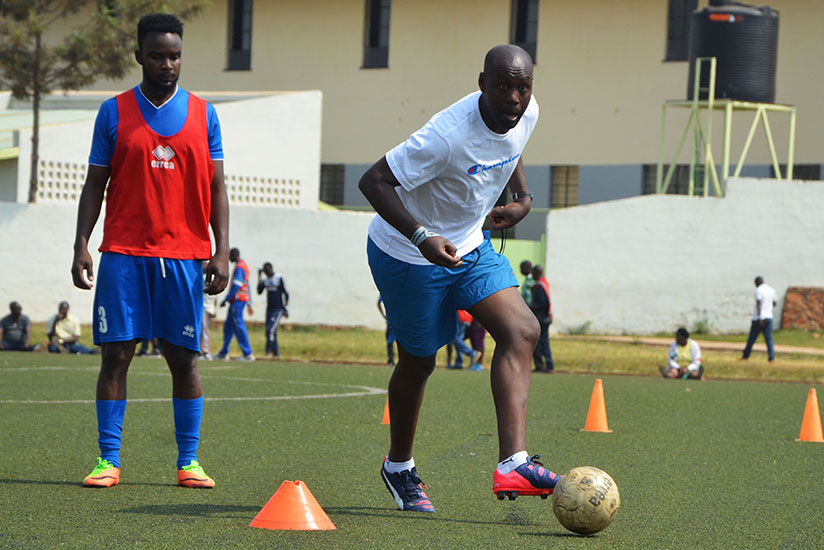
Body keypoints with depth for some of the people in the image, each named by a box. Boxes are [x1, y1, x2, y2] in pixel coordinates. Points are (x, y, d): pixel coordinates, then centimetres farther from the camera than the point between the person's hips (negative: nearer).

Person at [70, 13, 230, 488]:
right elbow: (95, 185, 6)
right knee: (116, 354, -3)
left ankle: (189, 462, 6)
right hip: (123, 253, -1)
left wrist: (222, 251, -1)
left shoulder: (203, 115, 8)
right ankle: (109, 461, 1)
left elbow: (216, 188, 8)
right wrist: (81, 245, -4)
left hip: (184, 256, 1)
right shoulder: (115, 112, 6)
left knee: (184, 357, 1)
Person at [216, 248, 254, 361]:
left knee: (239, 326, -10)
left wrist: (226, 300, -17)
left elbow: (236, 286, -21)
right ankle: (224, 353, 21)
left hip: (237, 300, -10)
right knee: (228, 326, 14)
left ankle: (248, 354, -11)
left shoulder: (239, 267, -14)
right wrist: (249, 304, 24)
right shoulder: (243, 266, 19)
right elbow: (247, 286, 22)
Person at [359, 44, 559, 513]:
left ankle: (513, 464, -23)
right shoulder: (449, 135, -34)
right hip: (407, 256, -7)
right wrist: (422, 237, -40)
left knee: (522, 331, -14)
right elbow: (373, 181, -30)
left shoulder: (527, 114, -10)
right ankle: (399, 466, 34)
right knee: (418, 361, 7)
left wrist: (522, 197, 5)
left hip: (469, 246, 7)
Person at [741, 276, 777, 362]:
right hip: (769, 317, 5)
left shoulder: (758, 290, -7)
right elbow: (774, 304, 20)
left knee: (752, 338, 7)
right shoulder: (772, 290, 12)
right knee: (769, 338, 1)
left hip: (759, 318, -5)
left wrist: (759, 317, -24)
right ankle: (771, 357, -13)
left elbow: (759, 304, -17)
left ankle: (745, 356, 17)